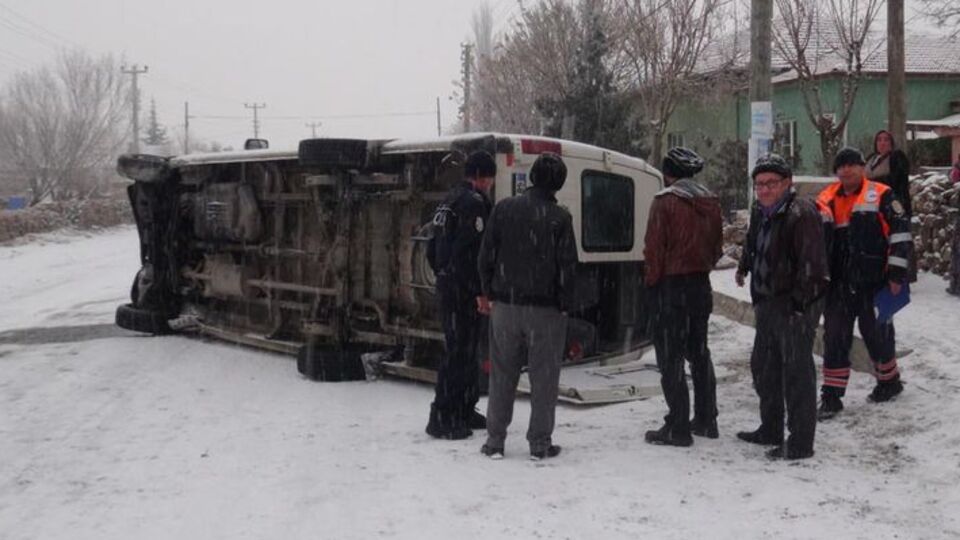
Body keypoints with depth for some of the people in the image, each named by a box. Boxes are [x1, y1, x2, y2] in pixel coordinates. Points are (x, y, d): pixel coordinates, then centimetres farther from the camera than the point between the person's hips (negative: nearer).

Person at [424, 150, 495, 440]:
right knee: (459, 351, -5)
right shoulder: (474, 202, -14)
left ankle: (464, 411, 26)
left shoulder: (448, 201, 17)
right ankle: (442, 418, -2)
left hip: (446, 285, 10)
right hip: (464, 290, -10)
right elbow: (470, 251, -22)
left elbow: (432, 249, 19)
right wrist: (480, 291, -20)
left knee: (466, 350, 18)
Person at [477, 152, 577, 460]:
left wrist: (490, 294, 11)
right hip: (545, 309, -3)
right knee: (543, 377, 6)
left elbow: (487, 255, 2)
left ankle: (495, 441, 14)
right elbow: (568, 265, -8)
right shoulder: (560, 217, -8)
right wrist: (565, 304, 3)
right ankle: (540, 443, 10)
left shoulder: (504, 209, 0)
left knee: (502, 374, 11)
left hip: (505, 305, 3)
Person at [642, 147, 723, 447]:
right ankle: (706, 420, 23)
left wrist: (652, 281, -3)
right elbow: (717, 246, 13)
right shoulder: (710, 202, 9)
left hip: (671, 285, -7)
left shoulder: (665, 202, -12)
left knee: (670, 357, -3)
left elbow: (654, 248, -13)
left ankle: (678, 427, -2)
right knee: (699, 352, 17)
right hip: (701, 285, 7)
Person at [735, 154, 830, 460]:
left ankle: (801, 443, 3)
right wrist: (744, 267, 38)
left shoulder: (801, 214, -17)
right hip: (767, 305, 10)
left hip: (795, 307, -10)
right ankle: (771, 430, 34)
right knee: (763, 367, 19)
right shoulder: (760, 212, 11)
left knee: (797, 372, -4)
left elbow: (811, 263, -22)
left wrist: (799, 303, -23)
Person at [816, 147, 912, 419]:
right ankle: (831, 396, 8)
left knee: (877, 333, 9)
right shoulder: (827, 199, 9)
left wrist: (897, 272, -11)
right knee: (834, 338, 2)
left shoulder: (880, 195, -4)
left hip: (873, 282, -4)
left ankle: (889, 381, 33)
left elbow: (900, 233, -7)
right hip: (838, 283, 4)